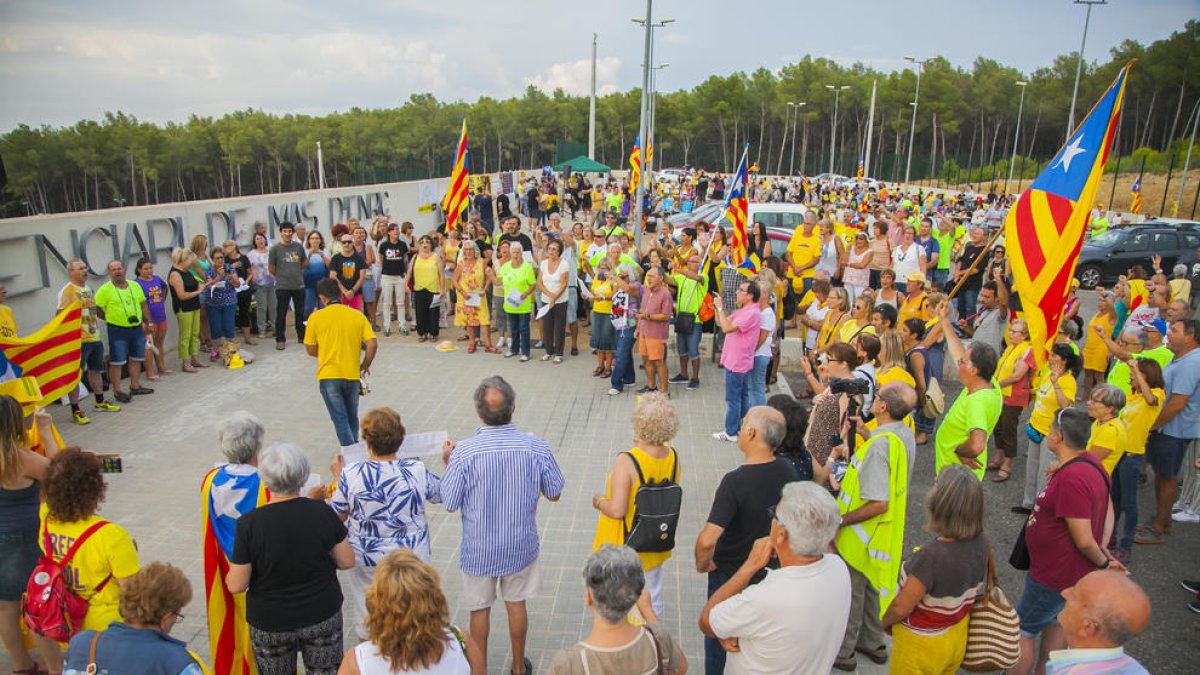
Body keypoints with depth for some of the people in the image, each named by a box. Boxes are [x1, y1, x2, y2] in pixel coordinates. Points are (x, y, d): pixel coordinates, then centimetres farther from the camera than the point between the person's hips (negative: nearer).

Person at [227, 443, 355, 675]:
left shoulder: (249, 524, -20)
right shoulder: (322, 512, -17)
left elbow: (236, 585, -14)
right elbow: (347, 561, -8)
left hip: (270, 623, -1)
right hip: (322, 616, 1)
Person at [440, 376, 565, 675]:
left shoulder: (464, 452, -25)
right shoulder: (535, 447, -19)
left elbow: (450, 504, -13)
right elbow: (554, 494, -6)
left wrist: (448, 463, 0)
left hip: (479, 549, -2)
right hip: (521, 545, 2)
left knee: (480, 609, 20)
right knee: (516, 603, 23)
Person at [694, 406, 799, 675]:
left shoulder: (735, 481, -34)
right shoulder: (787, 470, -15)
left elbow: (707, 540, -38)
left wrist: (703, 564, -18)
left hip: (730, 573, -5)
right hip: (771, 569, 5)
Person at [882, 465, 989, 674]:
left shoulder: (931, 556, -38)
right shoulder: (981, 542, -17)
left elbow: (901, 608, -26)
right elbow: (976, 590, 2)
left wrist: (885, 622, -6)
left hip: (923, 646, -6)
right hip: (957, 639, 6)